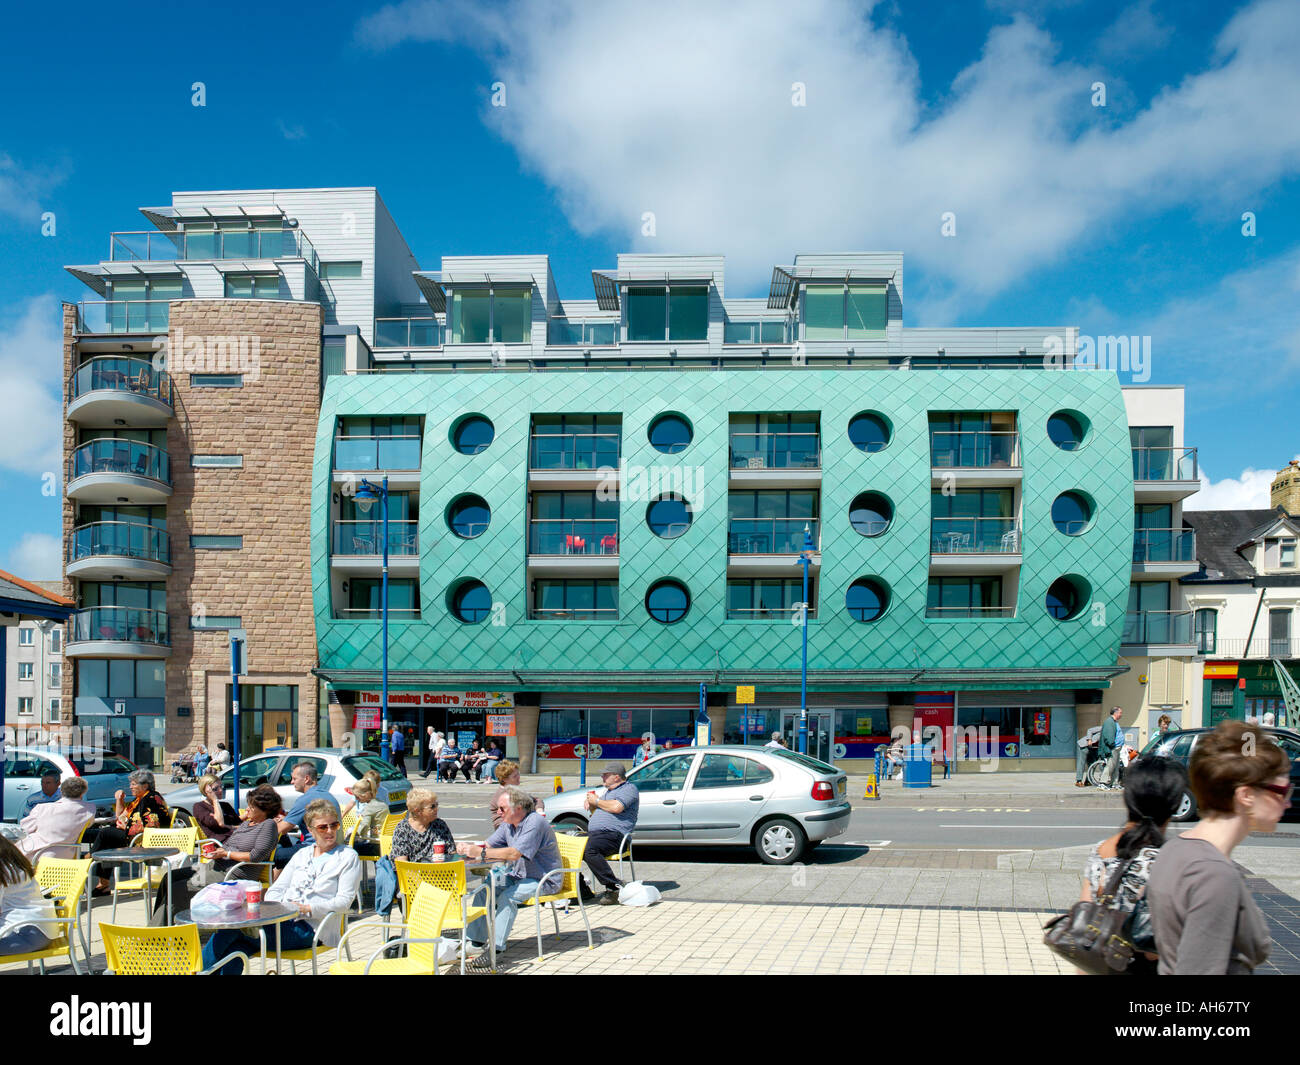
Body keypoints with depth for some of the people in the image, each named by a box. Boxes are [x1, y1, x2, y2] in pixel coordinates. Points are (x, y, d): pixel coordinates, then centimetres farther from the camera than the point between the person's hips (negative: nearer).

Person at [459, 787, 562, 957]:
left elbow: (514, 854, -30)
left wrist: (480, 852, -32)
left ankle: (497, 947, -23)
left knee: (507, 896, -28)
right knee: (483, 889, -4)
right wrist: (468, 847, -15)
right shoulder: (508, 824, 7)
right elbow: (488, 845, 7)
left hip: (545, 880, -9)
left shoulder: (535, 822, -22)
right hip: (519, 875, 9)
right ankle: (475, 941, 0)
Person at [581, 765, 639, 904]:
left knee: (590, 851, -36)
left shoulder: (629, 788, 0)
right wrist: (589, 803, 17)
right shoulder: (609, 790, 31)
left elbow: (616, 807, -18)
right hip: (593, 834, 10)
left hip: (612, 834, -10)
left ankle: (614, 887, -29)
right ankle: (581, 887, -6)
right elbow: (596, 812, 39)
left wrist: (596, 801, -4)